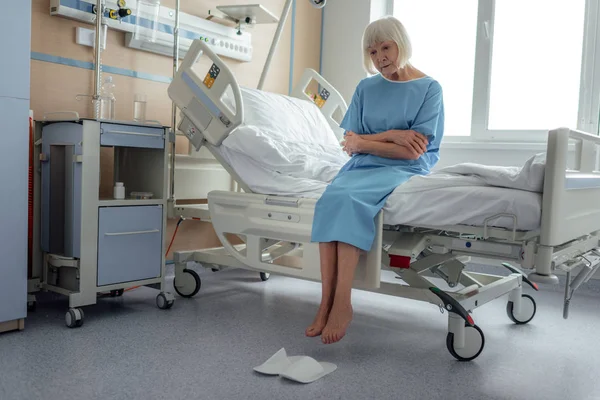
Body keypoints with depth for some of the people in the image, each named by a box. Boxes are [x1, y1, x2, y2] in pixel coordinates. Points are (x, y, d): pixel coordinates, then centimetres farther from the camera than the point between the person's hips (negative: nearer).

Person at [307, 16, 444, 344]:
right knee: (331, 197, -30)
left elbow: (414, 151, -8)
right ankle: (327, 302, -32)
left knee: (350, 200, -33)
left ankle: (342, 302, -32)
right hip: (364, 166, 4)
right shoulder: (365, 88, 15)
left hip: (406, 170, -4)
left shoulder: (429, 88, 2)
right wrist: (391, 135, -7)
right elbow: (351, 142, 7)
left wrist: (365, 142, -4)